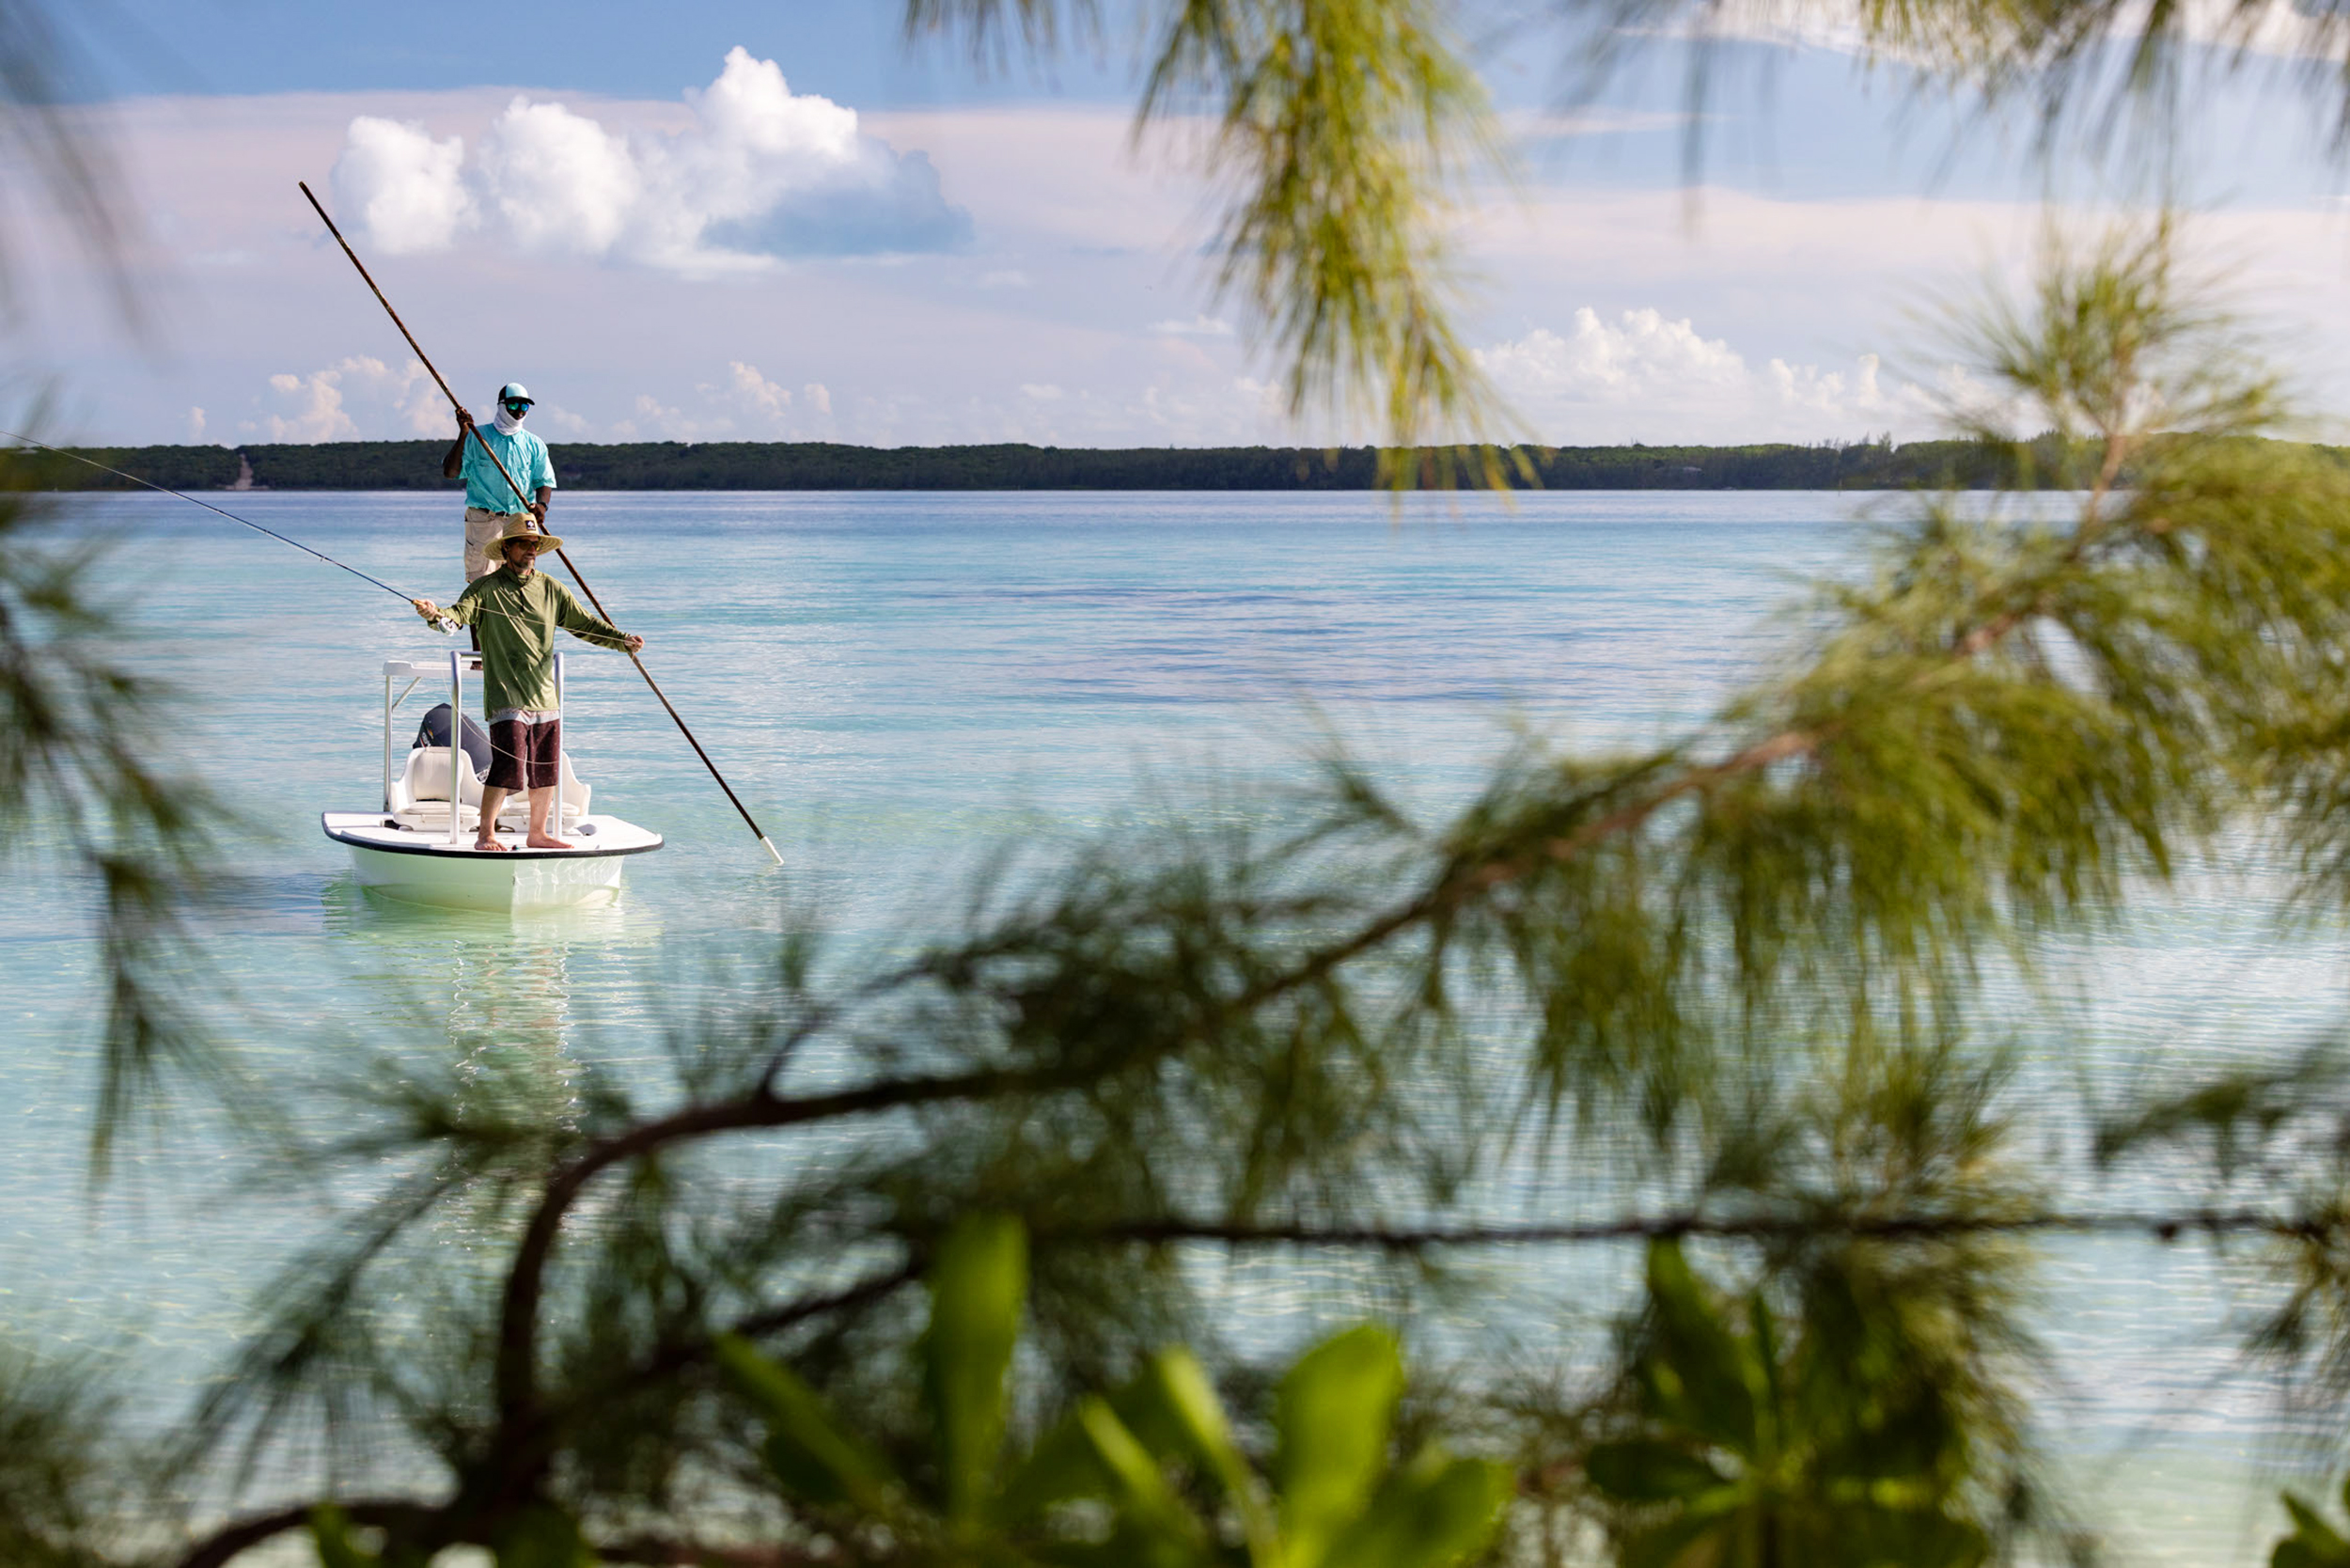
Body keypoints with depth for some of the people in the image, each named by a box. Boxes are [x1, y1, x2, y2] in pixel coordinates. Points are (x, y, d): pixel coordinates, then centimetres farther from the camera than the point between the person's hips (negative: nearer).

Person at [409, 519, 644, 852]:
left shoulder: (551, 589, 11)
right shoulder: (486, 588, -3)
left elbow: (585, 623, 11)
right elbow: (460, 613, -18)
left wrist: (622, 639, -3)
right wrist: (436, 614, -40)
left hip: (545, 698, 6)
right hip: (506, 698, -6)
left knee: (546, 772, 11)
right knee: (507, 768, -14)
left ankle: (537, 834, 25)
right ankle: (485, 835, -3)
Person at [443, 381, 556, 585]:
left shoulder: (534, 444, 13)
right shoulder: (476, 437, 5)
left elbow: (545, 482, 7)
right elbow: (449, 472, -2)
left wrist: (541, 504, -15)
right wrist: (463, 435, -12)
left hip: (521, 520, 3)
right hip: (483, 520, -3)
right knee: (480, 582, -8)